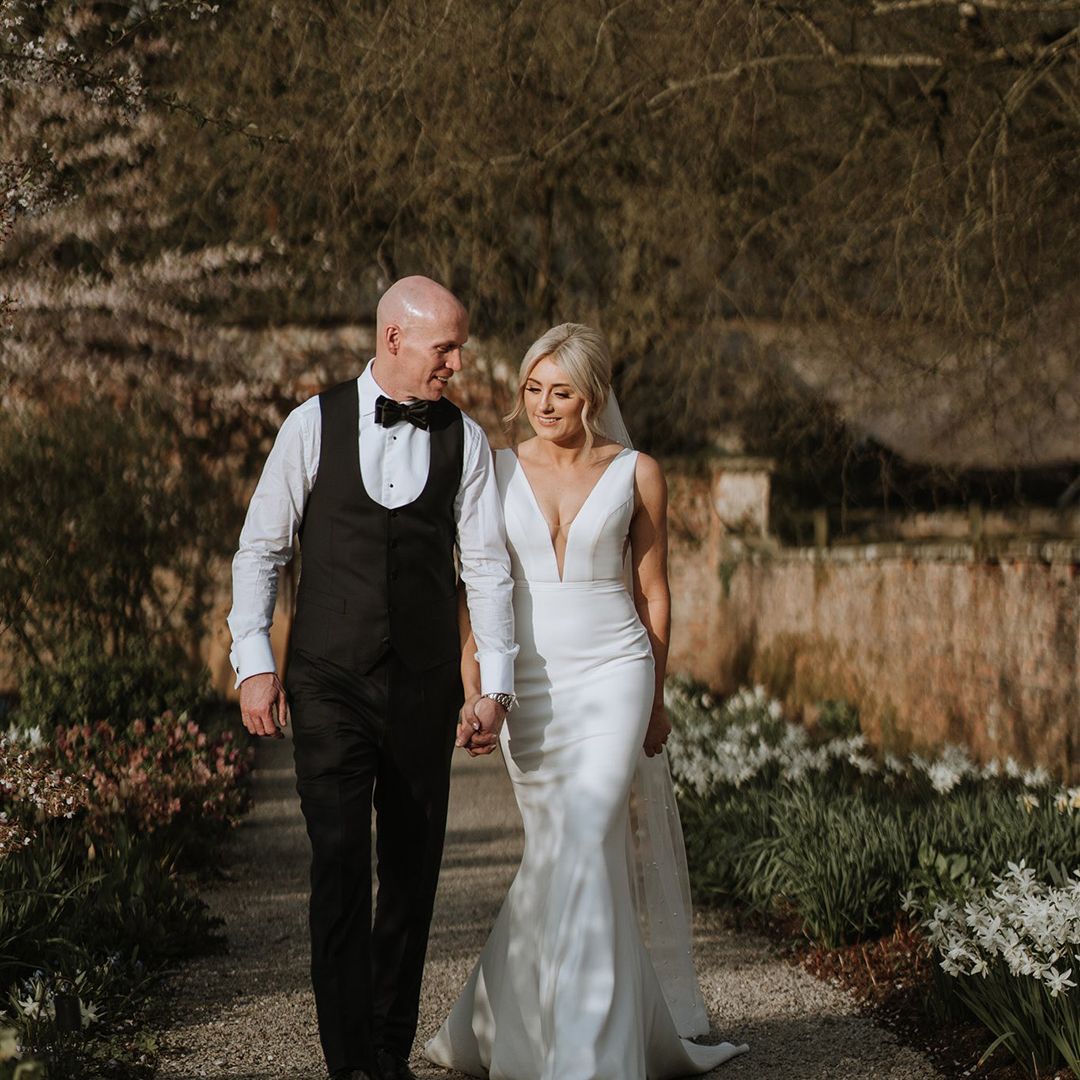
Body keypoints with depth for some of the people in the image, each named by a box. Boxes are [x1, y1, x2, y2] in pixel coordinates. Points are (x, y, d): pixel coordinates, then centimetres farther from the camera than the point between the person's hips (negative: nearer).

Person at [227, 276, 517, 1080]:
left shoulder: (465, 440, 4)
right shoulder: (314, 425, 0)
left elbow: (487, 564, 4)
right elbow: (261, 547, 3)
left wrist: (496, 682, -3)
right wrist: (254, 662, -4)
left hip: (424, 690, 2)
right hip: (328, 683, -2)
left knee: (413, 870, 8)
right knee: (340, 864, -10)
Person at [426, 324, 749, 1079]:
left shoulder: (637, 474, 1)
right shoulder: (497, 473, 4)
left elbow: (653, 593, 8)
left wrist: (655, 697, 12)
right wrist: (473, 695, -1)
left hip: (611, 676, -2)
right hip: (528, 680, 2)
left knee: (581, 849, -15)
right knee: (564, 855, 7)